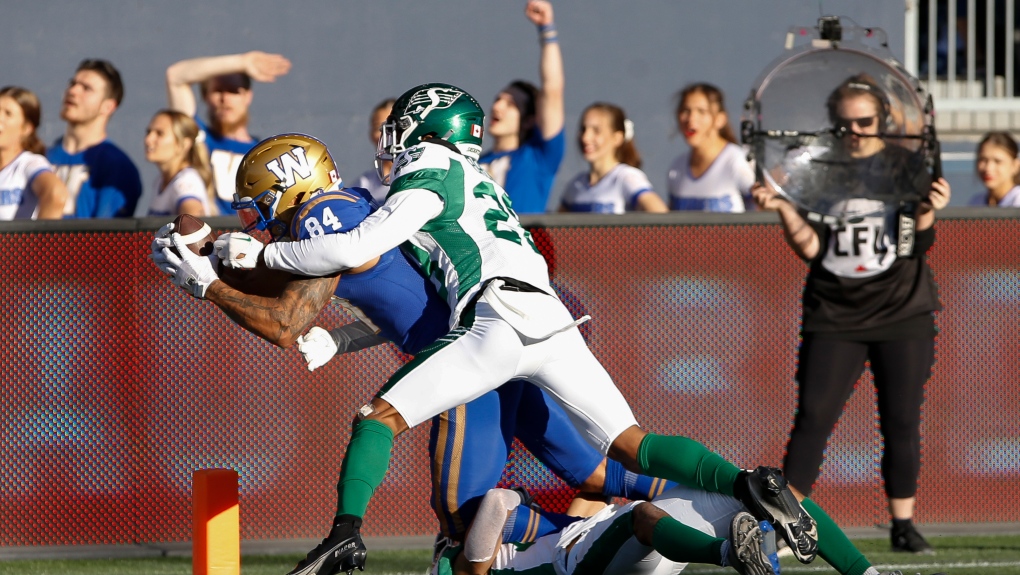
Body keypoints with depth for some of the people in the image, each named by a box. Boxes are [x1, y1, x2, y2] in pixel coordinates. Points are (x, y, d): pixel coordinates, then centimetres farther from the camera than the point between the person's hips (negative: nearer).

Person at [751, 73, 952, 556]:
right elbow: (809, 247, -1)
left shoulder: (905, 167, 1)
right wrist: (783, 208, -15)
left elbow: (920, 246, -3)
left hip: (902, 316, 0)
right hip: (833, 318, 0)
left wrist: (926, 213, -23)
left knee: (901, 422, 1)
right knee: (812, 417, -8)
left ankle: (903, 525, 11)